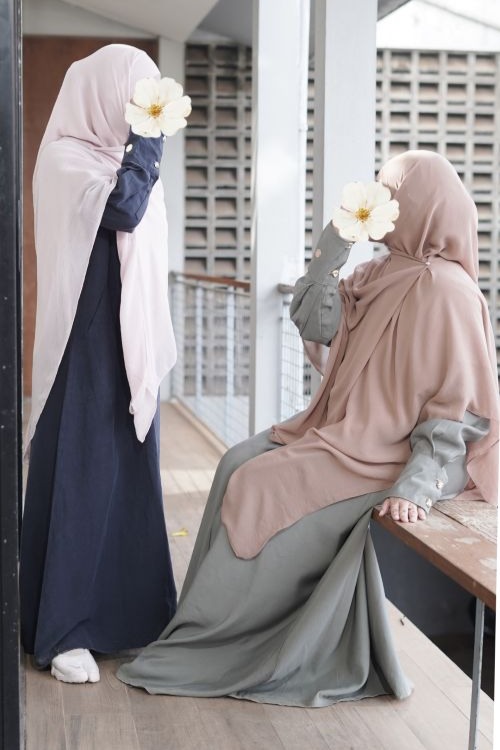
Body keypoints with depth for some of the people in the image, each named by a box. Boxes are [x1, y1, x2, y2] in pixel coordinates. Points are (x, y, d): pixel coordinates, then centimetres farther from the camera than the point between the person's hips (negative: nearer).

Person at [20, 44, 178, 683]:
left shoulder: (119, 157, 14)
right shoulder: (66, 157, -9)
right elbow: (123, 210, -26)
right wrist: (148, 138, -15)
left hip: (130, 342, 8)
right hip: (85, 345, -8)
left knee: (129, 474, 11)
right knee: (79, 477, -4)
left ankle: (125, 611, 23)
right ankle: (61, 632, 5)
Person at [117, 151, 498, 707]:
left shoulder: (445, 291, -19)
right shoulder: (381, 275, 10)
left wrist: (416, 485, -29)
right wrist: (334, 244, 4)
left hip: (399, 453, -10)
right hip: (350, 433, 10)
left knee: (264, 492, -17)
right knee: (241, 465, -2)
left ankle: (212, 649, -1)